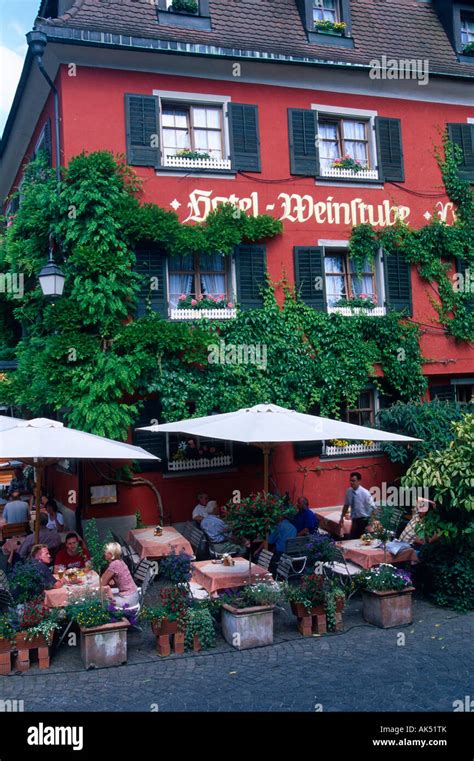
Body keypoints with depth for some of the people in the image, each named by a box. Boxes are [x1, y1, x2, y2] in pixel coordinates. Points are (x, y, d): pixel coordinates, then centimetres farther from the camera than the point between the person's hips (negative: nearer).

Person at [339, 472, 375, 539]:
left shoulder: (365, 493, -17)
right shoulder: (349, 491, -3)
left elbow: (373, 508, -13)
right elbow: (346, 505, 11)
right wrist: (342, 518, 9)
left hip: (364, 521, -5)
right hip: (354, 520, 5)